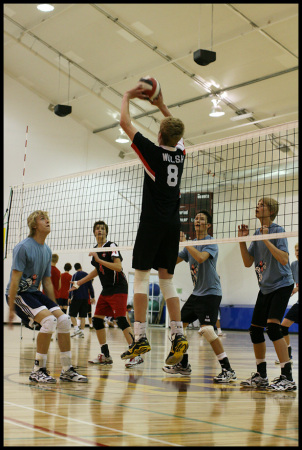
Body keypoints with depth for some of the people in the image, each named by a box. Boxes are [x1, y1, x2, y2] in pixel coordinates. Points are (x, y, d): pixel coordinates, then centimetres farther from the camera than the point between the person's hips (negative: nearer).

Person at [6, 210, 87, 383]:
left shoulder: (47, 250, 9)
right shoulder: (23, 247, -15)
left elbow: (47, 282, 16)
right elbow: (15, 280, -17)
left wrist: (55, 306, 16)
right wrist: (11, 309, -20)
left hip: (34, 292, 8)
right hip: (18, 294, -8)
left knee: (64, 319, -6)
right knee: (49, 320, -26)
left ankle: (67, 370, 5)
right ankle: (38, 370, -13)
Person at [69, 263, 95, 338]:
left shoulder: (75, 275, -3)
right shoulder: (87, 275, 10)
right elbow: (90, 287, 11)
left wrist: (70, 297, -7)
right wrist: (92, 297, 16)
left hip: (76, 298, -4)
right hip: (85, 298, 4)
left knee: (72, 314, 2)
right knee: (83, 316, 7)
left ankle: (76, 329, -15)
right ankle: (82, 332, 3)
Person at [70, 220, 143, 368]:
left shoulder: (111, 246, -9)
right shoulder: (96, 249, 13)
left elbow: (118, 267, -21)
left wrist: (99, 259, -22)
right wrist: (79, 282, 29)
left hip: (118, 288, -8)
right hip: (106, 290, 8)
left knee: (121, 320, -18)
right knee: (97, 320, 6)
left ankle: (136, 355, -18)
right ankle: (105, 356, 15)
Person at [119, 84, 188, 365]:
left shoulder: (153, 151, -6)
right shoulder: (180, 153, 9)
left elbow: (124, 122, 2)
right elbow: (176, 130, 32)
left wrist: (127, 96, 17)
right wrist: (161, 105, 34)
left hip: (152, 223, -6)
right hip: (173, 224, 6)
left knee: (141, 275, -5)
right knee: (166, 279, 9)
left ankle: (140, 337, -12)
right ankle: (178, 335, 0)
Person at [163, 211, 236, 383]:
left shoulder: (211, 243, -10)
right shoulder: (191, 244, 14)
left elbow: (201, 258, -29)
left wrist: (184, 242, -23)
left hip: (211, 293, -9)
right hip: (197, 293, 9)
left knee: (207, 329, -22)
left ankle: (228, 370, -17)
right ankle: (184, 365, 23)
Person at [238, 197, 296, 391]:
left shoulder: (278, 231, -12)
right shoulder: (257, 233, 9)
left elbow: (284, 259, -24)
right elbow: (248, 262, 7)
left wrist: (267, 241, -25)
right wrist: (242, 240, -2)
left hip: (281, 285, -8)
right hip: (265, 288, 8)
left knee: (272, 326, -23)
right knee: (255, 330, 9)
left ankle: (287, 378, -20)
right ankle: (261, 375, 23)